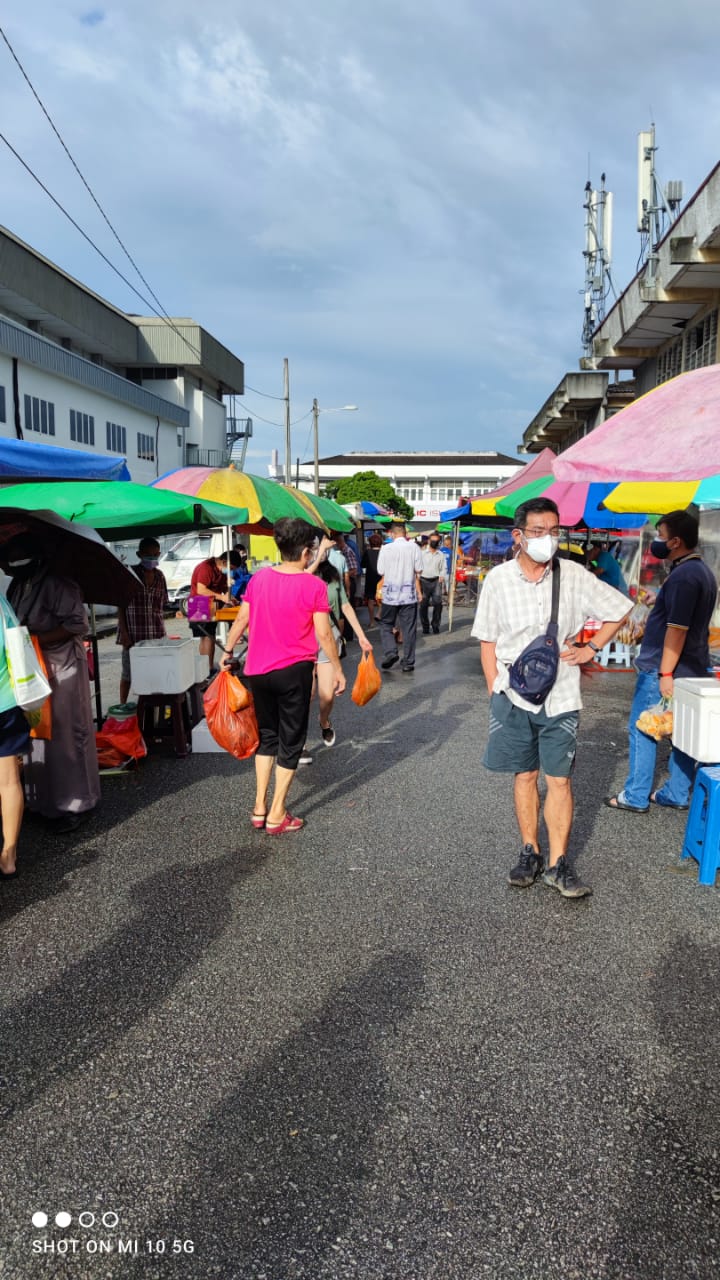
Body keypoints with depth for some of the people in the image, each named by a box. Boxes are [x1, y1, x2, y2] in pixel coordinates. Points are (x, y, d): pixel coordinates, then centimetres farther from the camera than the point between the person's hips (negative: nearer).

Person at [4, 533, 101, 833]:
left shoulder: (58, 585, -14)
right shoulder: (16, 587, 11)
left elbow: (77, 625, -18)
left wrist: (36, 638, -23)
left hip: (61, 669, -8)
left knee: (64, 735, -2)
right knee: (35, 733, 13)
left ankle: (76, 803, 8)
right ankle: (45, 798, 26)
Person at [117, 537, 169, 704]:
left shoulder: (159, 576, 8)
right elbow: (120, 605, -4)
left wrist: (162, 631, 7)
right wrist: (124, 632, -11)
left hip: (156, 633, 3)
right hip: (133, 633, -3)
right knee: (127, 673, 4)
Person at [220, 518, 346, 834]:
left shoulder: (259, 578, 1)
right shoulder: (314, 585, -12)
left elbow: (241, 620, 7)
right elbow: (323, 634, -13)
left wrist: (228, 651, 21)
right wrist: (338, 670, -3)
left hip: (258, 671, 5)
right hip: (294, 671, -4)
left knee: (267, 736, 19)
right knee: (291, 741, 9)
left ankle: (259, 809, 22)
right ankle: (277, 815, 13)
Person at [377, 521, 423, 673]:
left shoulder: (386, 548, -6)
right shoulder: (413, 547, -4)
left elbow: (381, 572, -1)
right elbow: (418, 571, -2)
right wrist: (419, 592, 11)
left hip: (390, 594, -1)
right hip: (409, 594, 1)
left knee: (386, 625, 14)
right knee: (409, 629, 7)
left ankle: (390, 652, -6)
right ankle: (408, 662, 10)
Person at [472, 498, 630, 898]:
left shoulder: (574, 576, -4)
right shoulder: (498, 579, -4)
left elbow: (618, 610, 9)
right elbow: (488, 642, 3)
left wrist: (590, 649, -1)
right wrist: (495, 692, 0)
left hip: (560, 697, 0)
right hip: (514, 696, 0)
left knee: (559, 780, 3)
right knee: (525, 776, 11)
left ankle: (557, 864, 12)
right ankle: (530, 853, 24)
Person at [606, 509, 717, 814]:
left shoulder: (683, 576, -20)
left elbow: (677, 629, -23)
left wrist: (665, 673, -22)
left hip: (664, 667, -10)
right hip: (692, 668, 10)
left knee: (642, 730, 0)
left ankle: (635, 797, 7)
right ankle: (677, 794, 21)